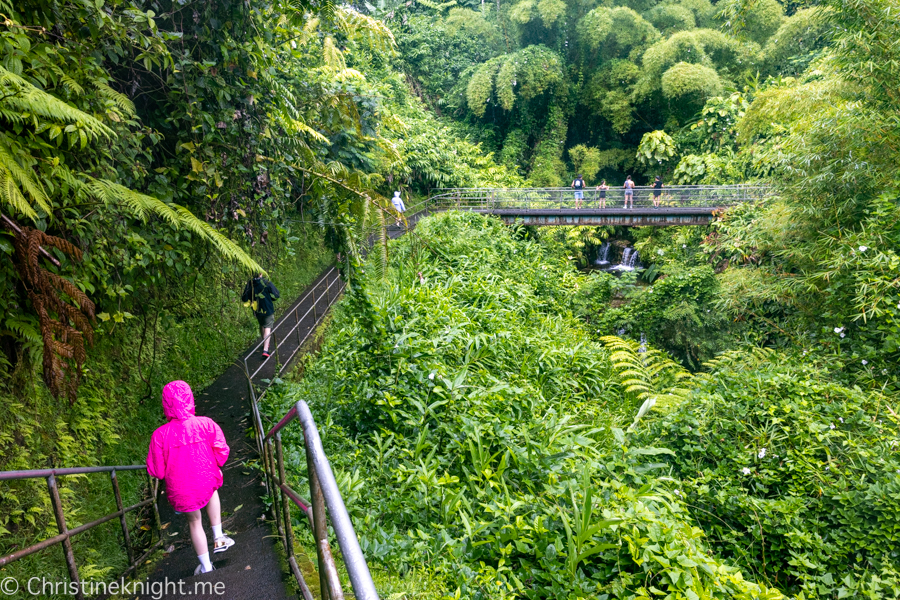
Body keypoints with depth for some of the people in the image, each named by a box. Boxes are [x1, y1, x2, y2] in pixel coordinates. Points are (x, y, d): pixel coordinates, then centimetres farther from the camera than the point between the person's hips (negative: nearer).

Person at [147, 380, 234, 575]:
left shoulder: (160, 435, -20)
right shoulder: (206, 424, -18)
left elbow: (156, 471, -11)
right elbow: (222, 452, -11)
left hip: (181, 491, -1)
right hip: (206, 482, 1)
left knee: (194, 522, 24)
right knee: (212, 489, 37)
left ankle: (206, 566, 39)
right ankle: (218, 538, 33)